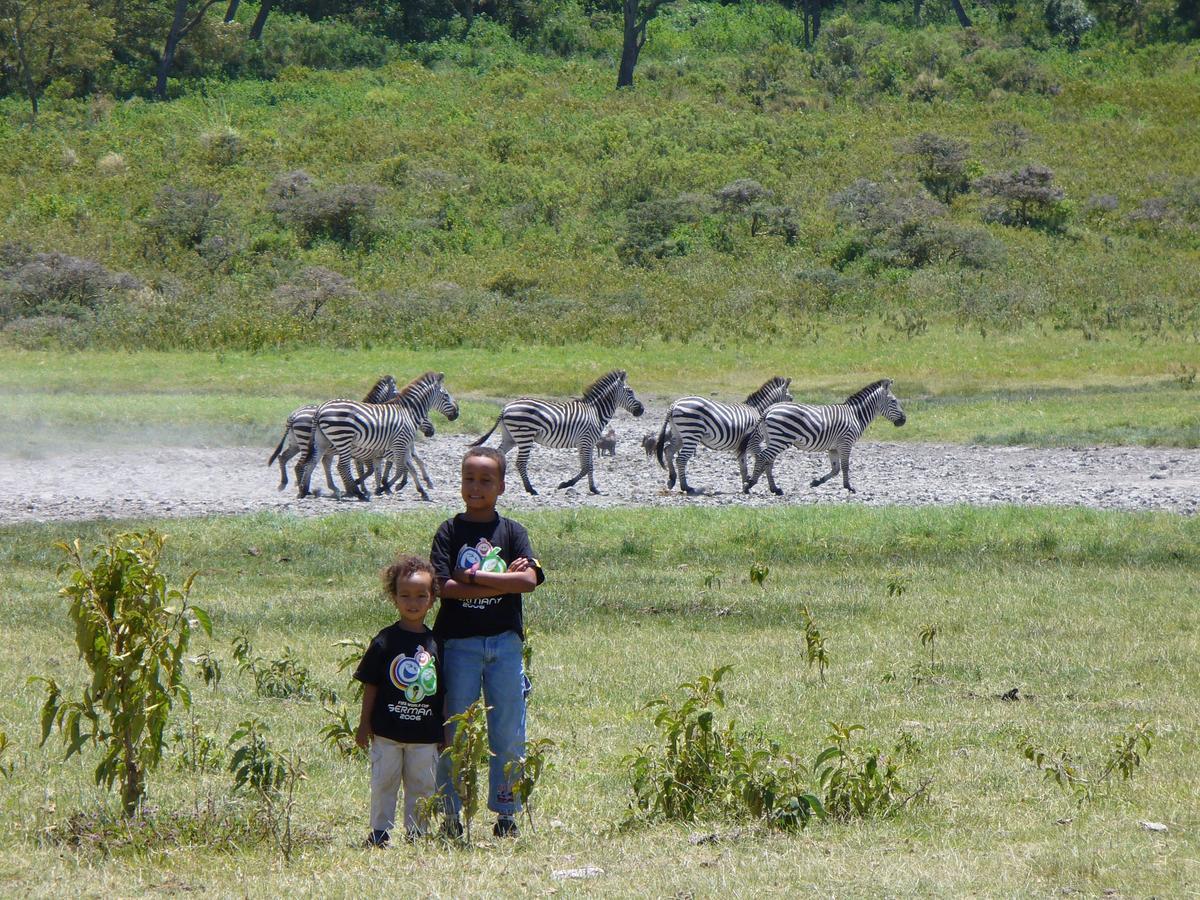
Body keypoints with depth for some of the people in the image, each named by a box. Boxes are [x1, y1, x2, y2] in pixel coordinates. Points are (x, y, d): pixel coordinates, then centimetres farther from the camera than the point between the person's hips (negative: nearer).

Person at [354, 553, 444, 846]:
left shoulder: (435, 643, 3)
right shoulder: (385, 641, -4)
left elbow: (443, 690, 9)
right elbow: (370, 685, 0)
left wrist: (444, 731, 10)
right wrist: (364, 724, -2)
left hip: (425, 734, 2)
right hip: (387, 731, -2)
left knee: (422, 785, 7)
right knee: (384, 782, 4)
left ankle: (416, 832, 17)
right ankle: (380, 831, 13)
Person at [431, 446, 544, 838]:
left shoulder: (512, 532, 7)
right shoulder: (450, 531, 3)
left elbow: (529, 580, -9)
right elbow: (445, 587, -10)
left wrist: (473, 576, -11)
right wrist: (503, 580, -11)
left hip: (505, 642, 1)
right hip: (459, 641, -1)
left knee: (508, 732, 3)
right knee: (456, 731, 1)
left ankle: (506, 812, 13)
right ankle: (451, 814, 8)